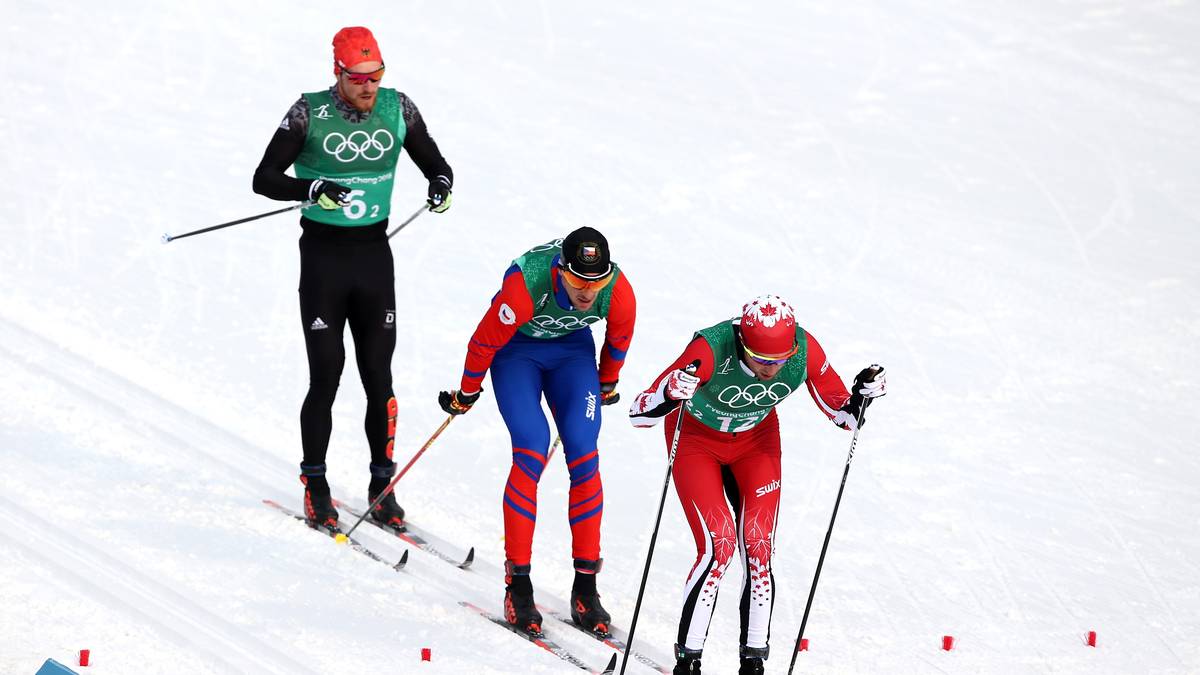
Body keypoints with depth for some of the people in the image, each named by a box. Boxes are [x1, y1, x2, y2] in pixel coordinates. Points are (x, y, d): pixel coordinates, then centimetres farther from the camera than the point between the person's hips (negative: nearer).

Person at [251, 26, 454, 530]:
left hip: (374, 253, 3)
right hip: (323, 254, -3)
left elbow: (434, 163, 10)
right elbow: (264, 178, -8)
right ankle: (315, 487, 11)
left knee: (379, 378, 4)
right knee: (326, 377, -2)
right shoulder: (310, 113, -10)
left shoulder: (397, 109, -1)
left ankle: (382, 487, 13)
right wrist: (313, 190, -26)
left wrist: (442, 184, -14)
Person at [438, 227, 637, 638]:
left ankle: (586, 587, -4)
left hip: (572, 348, 3)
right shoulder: (525, 287, -38)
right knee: (532, 450, -20)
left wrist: (607, 384, 14)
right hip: (516, 349, -3)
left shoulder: (619, 293, -28)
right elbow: (483, 342, -20)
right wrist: (466, 394, -5)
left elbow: (618, 339, -3)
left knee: (583, 456, -12)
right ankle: (517, 585, -14)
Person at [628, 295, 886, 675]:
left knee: (757, 547, -8)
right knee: (719, 545, -17)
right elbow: (639, 414, -37)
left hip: (756, 439, 3)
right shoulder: (711, 350, -37)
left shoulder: (804, 350, -27)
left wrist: (861, 398, -32)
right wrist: (673, 393, -57)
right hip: (695, 437, -3)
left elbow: (843, 415, -11)